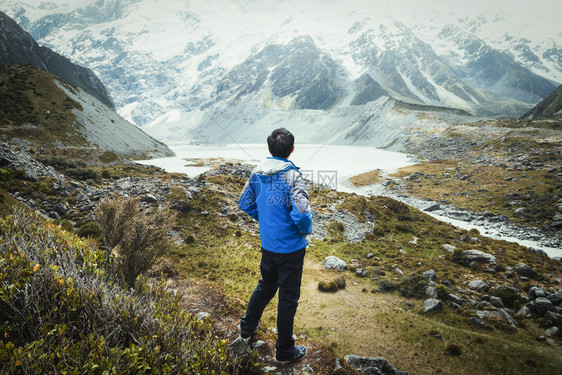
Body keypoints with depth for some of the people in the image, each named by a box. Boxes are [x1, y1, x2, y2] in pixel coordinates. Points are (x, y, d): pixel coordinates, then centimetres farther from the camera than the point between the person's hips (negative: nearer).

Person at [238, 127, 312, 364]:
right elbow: (302, 214, -30)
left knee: (266, 285, 28)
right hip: (290, 247, -6)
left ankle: (247, 327, 44)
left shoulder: (257, 172, -3)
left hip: (267, 245, 6)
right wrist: (305, 231, -9)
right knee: (288, 298, 9)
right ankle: (284, 351, 26)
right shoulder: (292, 176, -22)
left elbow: (245, 203, 8)